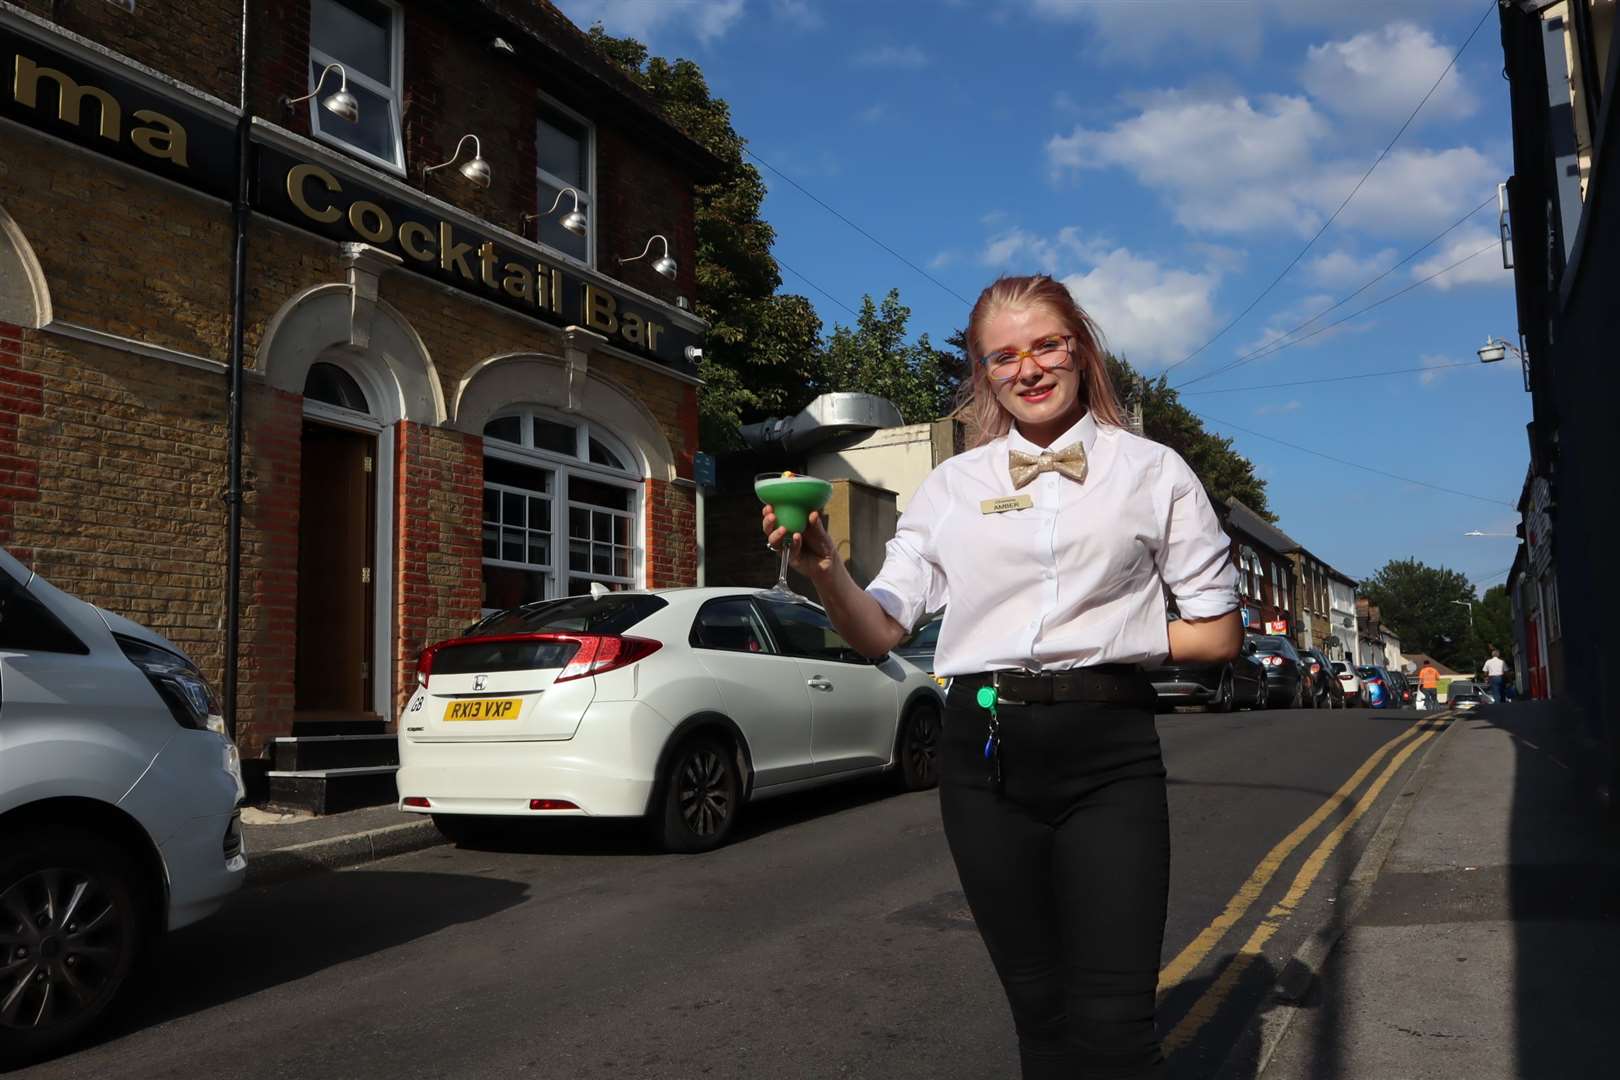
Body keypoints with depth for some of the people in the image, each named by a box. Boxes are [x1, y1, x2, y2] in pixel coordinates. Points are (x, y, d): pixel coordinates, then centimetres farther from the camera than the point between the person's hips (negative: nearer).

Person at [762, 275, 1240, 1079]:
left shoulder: (1152, 473, 6)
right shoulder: (951, 485, 10)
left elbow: (1218, 634, 7)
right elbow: (880, 631, 5)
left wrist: (1103, 637, -4)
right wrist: (824, 573, -14)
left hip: (1107, 753, -2)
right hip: (983, 757, 2)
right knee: (1039, 1012, 12)